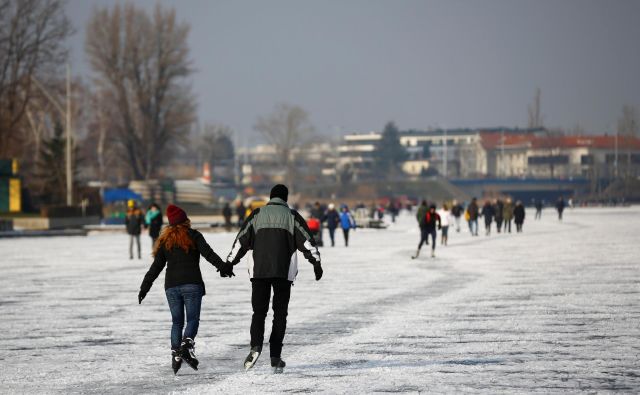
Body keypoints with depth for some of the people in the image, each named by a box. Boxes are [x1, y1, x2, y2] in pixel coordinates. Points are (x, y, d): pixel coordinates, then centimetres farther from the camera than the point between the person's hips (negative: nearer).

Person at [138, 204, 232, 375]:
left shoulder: (165, 240, 12)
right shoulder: (193, 236, 3)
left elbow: (156, 266, 12)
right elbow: (208, 253, -10)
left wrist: (145, 287, 17)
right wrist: (222, 266, -14)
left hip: (171, 286, 3)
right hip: (192, 284, -3)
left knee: (177, 321, 10)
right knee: (193, 319, -1)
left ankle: (176, 354, -1)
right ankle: (187, 345, -25)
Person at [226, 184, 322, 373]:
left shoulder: (257, 214, 8)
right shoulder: (292, 216, 6)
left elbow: (241, 240, 6)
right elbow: (307, 240, 0)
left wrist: (229, 263, 10)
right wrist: (316, 262, 1)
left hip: (259, 271, 1)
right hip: (284, 272, -1)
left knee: (259, 312, 5)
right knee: (280, 313, 6)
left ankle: (256, 346, -20)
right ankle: (275, 357, -1)